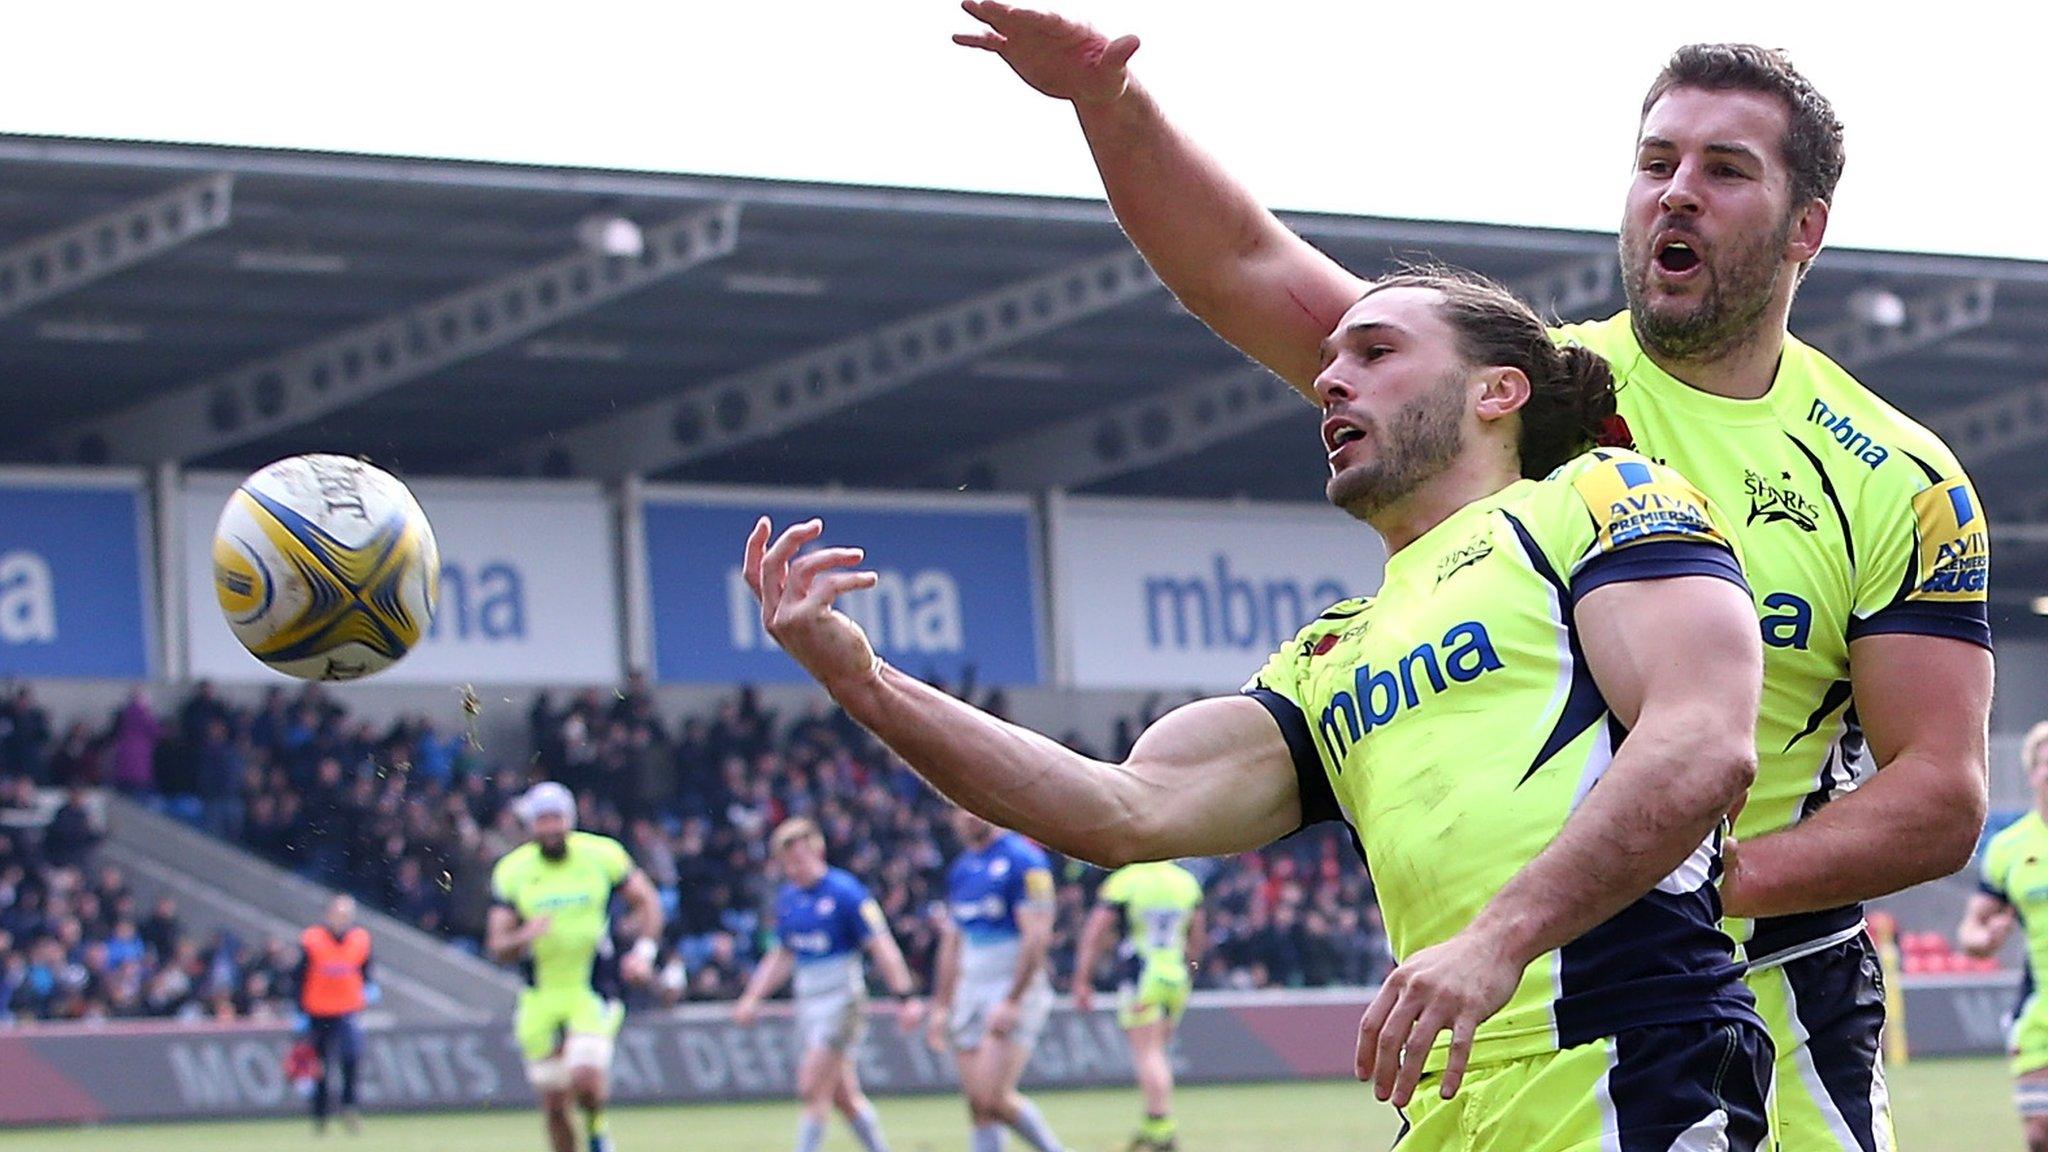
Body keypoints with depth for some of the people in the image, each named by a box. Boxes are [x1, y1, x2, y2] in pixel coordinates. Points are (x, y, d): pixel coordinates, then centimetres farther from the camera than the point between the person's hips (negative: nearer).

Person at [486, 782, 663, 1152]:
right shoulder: (512, 872, -2)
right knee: (554, 1104, 3)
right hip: (541, 997, 2)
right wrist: (525, 936, -26)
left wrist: (643, 951, -7)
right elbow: (497, 948, -3)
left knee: (586, 1079, -21)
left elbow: (645, 901, 9)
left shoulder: (602, 855, -5)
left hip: (593, 990, -2)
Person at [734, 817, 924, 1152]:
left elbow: (882, 948, -14)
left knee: (813, 1090, -11)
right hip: (808, 1001, 7)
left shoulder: (845, 892, -12)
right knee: (844, 1096, 8)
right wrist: (752, 997, 14)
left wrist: (907, 996, -18)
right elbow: (782, 956, 21)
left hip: (842, 998, -7)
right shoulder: (788, 897, 9)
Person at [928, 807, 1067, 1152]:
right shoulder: (961, 869, 15)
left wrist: (1012, 1001, -19)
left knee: (993, 1097, -17)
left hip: (1015, 990, -7)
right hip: (970, 991, 7)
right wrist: (941, 1006, 18)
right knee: (979, 1107, 2)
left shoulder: (1023, 860, -9)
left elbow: (1037, 936, -15)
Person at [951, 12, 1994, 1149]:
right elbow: (1245, 269, -5)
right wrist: (1107, 101, -23)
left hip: (1766, 1006, -1)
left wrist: (1727, 878, -23)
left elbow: (1942, 796, -7)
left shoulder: (1903, 485, 0)